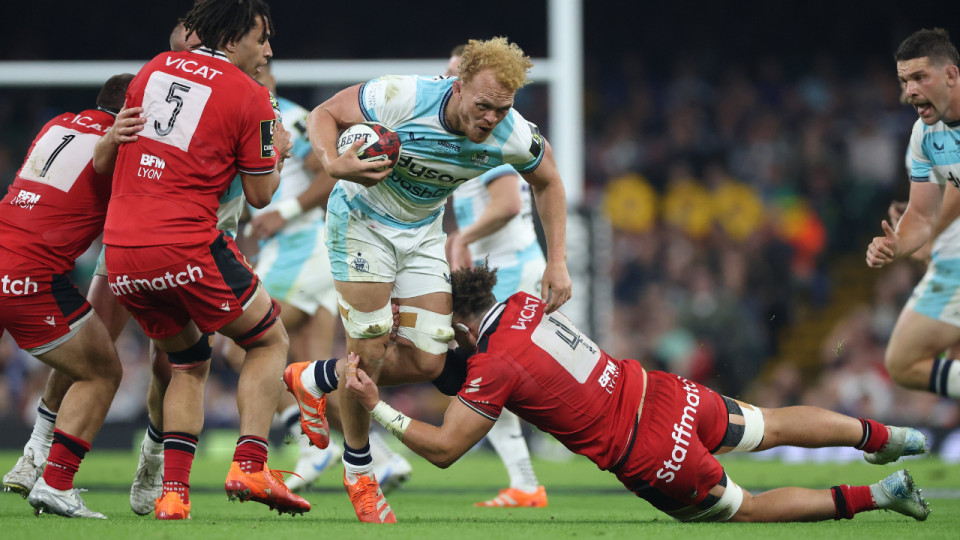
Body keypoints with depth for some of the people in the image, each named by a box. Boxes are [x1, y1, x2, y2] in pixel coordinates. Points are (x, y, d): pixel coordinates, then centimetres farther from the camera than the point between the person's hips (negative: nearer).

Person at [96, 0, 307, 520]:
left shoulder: (156, 68, 13)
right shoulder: (250, 96, -3)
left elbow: (103, 161, 21)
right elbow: (259, 194, 3)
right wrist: (278, 151, 21)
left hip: (121, 256, 6)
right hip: (187, 249, -6)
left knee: (189, 362, 23)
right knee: (269, 340, 13)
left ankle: (173, 491, 7)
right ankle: (249, 465, -5)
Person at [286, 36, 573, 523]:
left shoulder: (513, 136, -21)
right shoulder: (403, 98, -33)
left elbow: (547, 181, 1)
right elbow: (323, 114, -20)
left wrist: (556, 262, -5)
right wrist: (333, 163, -40)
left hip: (421, 232, 5)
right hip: (362, 220, -5)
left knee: (426, 363, -3)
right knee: (369, 351, -13)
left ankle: (312, 380, 23)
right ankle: (358, 472, 9)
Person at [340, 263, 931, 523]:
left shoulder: (493, 368, -20)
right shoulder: (524, 302, 0)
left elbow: (443, 449, -17)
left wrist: (376, 406, -15)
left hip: (649, 456, -6)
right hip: (660, 392, 6)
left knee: (748, 508, 15)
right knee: (772, 425, 27)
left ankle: (875, 496, 12)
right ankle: (886, 436, 38)